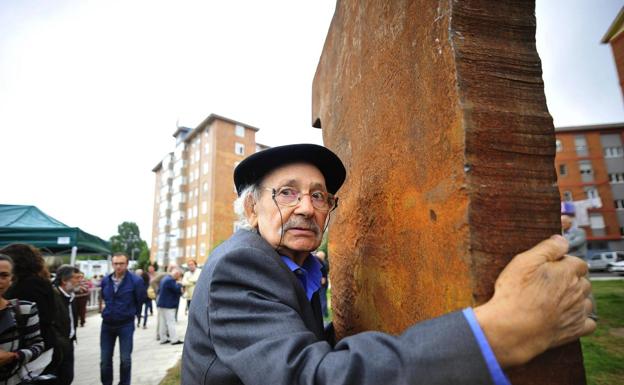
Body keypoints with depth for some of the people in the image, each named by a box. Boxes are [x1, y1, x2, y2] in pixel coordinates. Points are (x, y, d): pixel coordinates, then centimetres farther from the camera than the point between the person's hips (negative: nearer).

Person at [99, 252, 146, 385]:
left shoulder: (136, 281, -15)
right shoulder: (105, 280, 0)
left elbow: (141, 300, -3)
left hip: (126, 324, -4)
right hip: (107, 324, 4)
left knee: (125, 359, 4)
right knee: (105, 359, 10)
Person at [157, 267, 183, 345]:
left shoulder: (165, 278, 13)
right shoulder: (170, 280, -22)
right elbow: (177, 289, -21)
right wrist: (179, 284, -2)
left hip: (162, 304, 10)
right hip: (168, 305, -10)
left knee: (162, 322, 12)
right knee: (171, 322, -5)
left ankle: (163, 339, 19)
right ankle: (174, 340, -2)